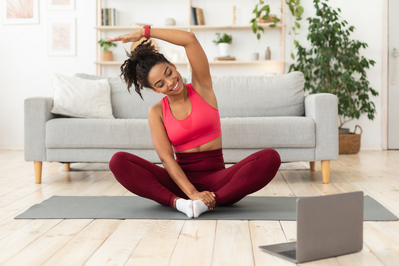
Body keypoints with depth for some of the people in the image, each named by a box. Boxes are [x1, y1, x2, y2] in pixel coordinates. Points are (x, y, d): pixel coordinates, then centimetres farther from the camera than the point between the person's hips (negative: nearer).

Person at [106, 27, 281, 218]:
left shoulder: (202, 87, 4)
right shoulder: (156, 112, 4)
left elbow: (190, 39, -8)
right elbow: (166, 158, -9)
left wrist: (143, 32, -3)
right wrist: (192, 193, -24)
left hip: (216, 179, 0)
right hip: (180, 179, 1)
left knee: (270, 158, -30)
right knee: (118, 161, -23)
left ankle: (211, 201, -36)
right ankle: (177, 202, -35)